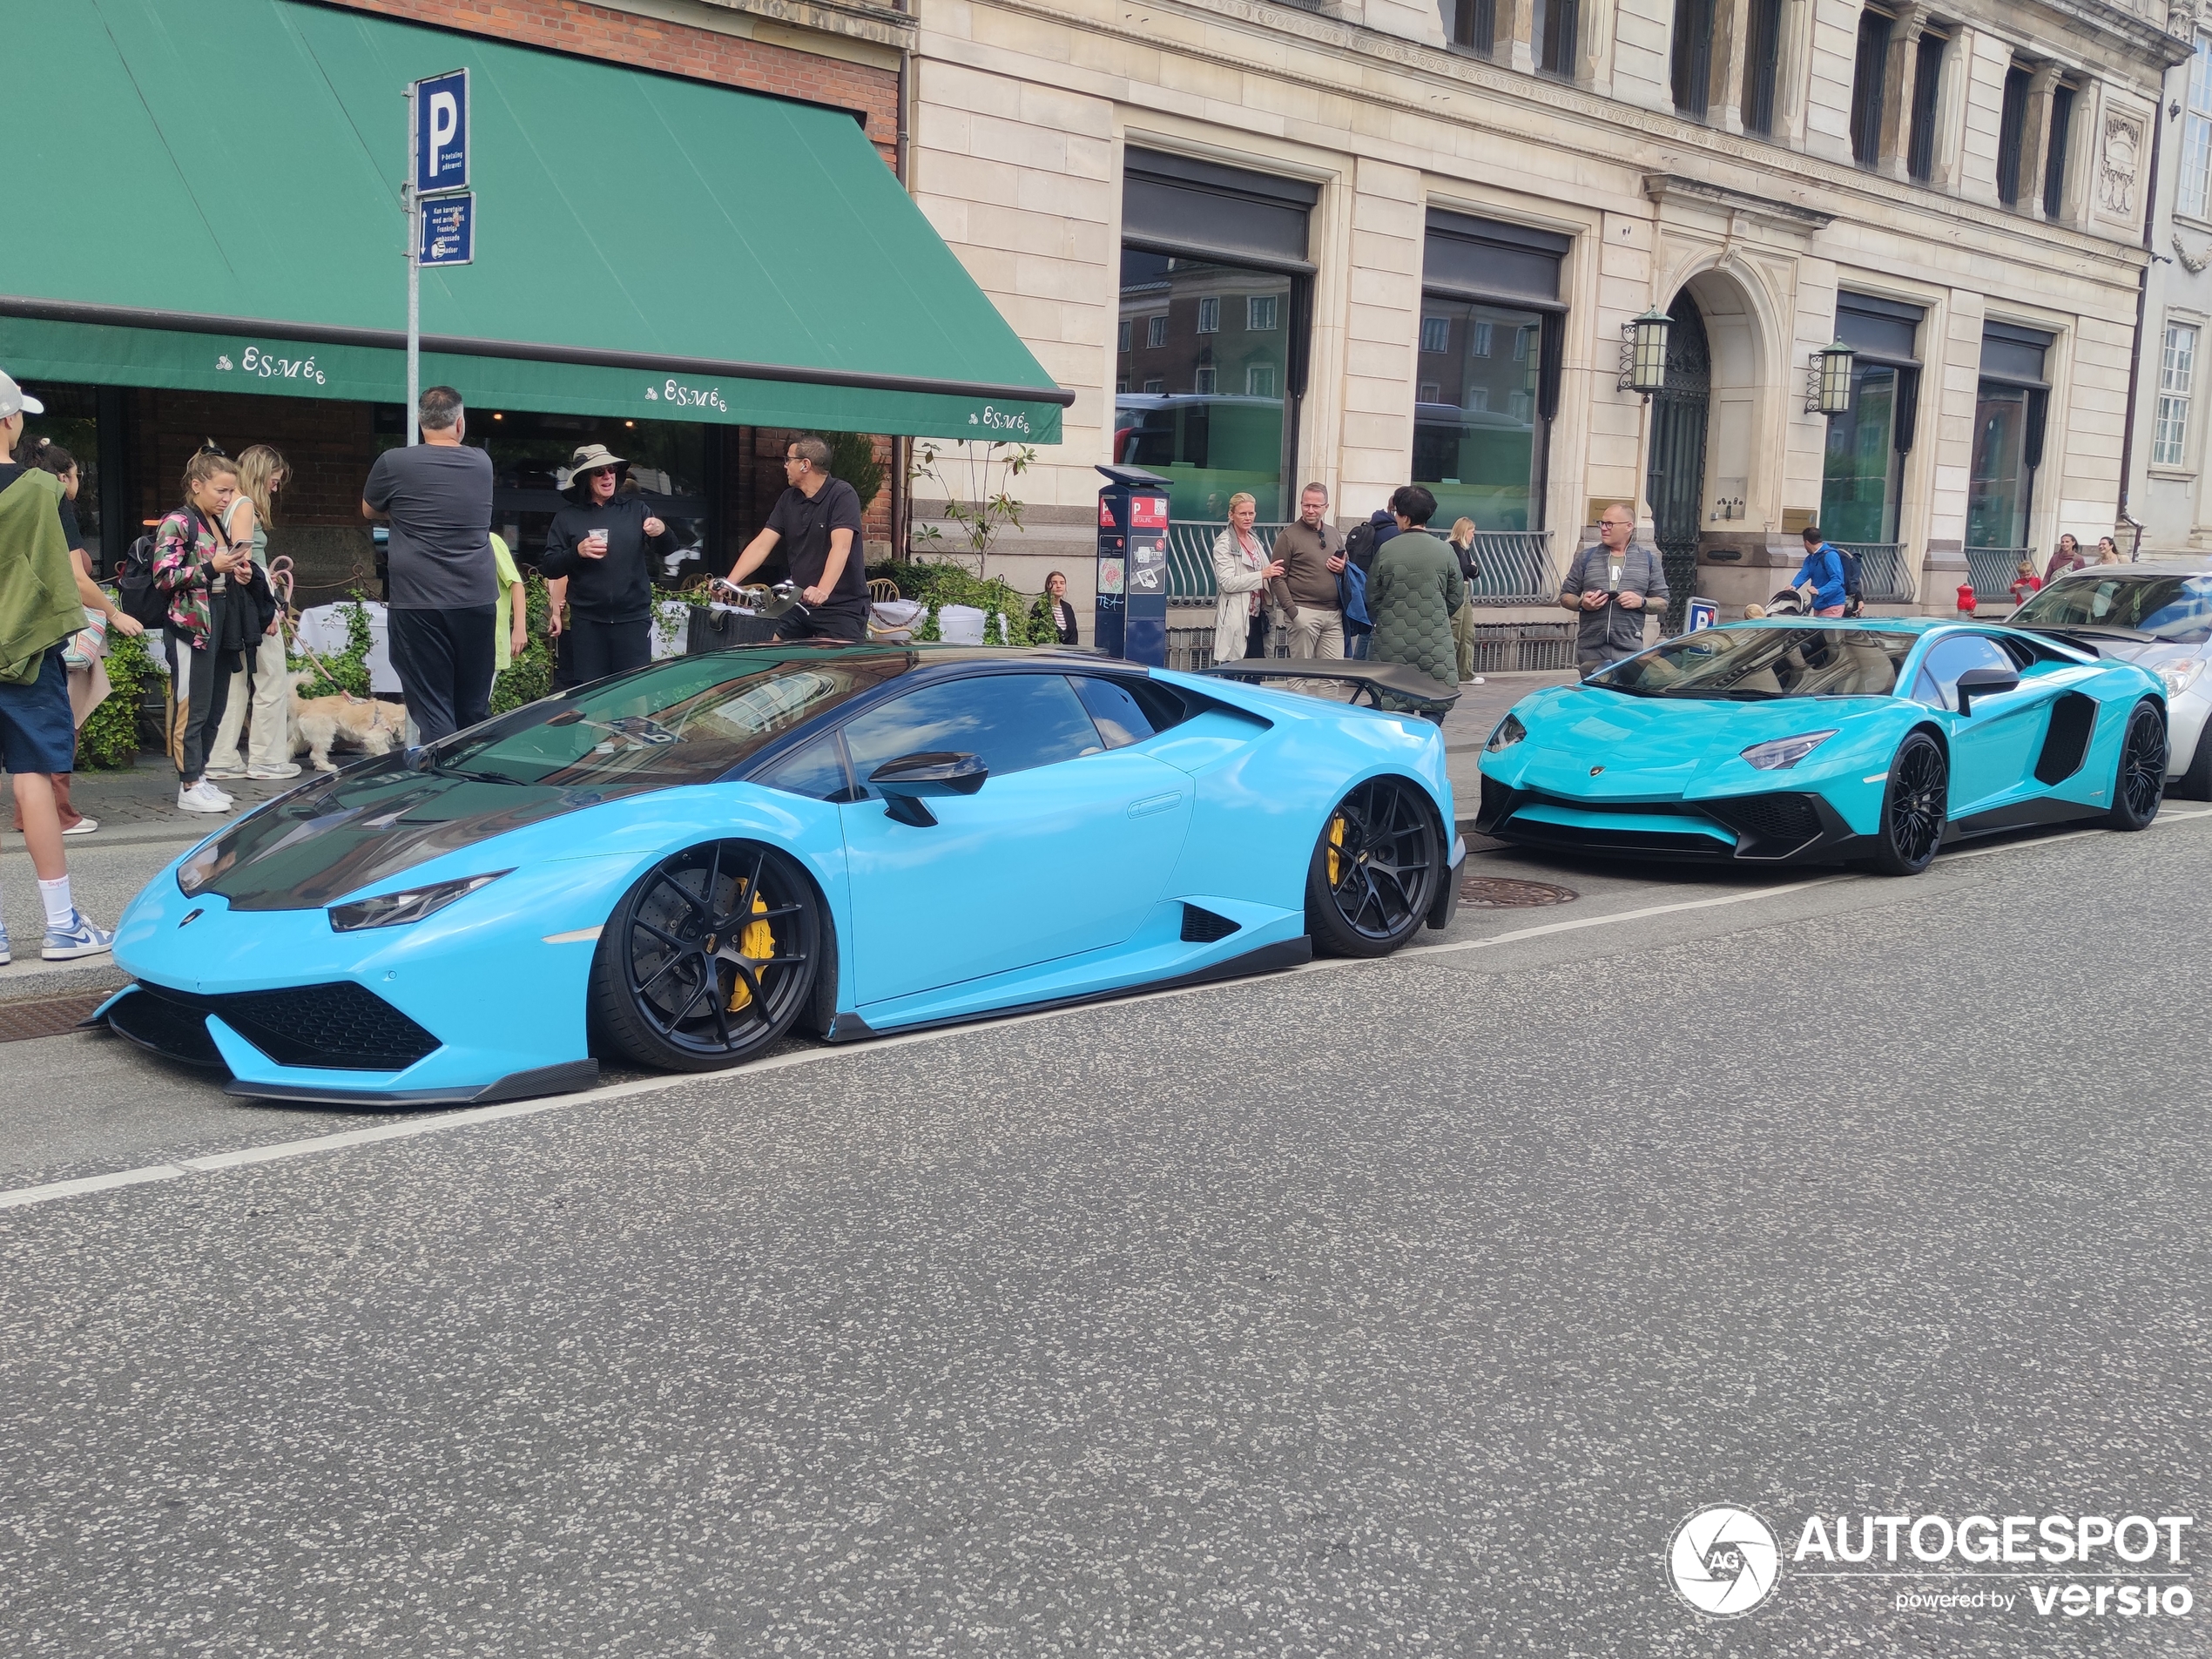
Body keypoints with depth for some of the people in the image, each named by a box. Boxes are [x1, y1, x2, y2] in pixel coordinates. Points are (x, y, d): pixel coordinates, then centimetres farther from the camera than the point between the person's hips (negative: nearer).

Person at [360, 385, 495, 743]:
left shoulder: (395, 463, -4)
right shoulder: (482, 464, 5)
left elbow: (369, 511, 14)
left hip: (419, 604, -3)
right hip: (477, 602, 3)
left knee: (432, 711, -3)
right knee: (474, 709, 12)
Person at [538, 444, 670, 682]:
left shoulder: (635, 509, 7)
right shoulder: (567, 517, 5)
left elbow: (666, 550, 4)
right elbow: (549, 567, 3)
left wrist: (661, 532, -18)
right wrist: (577, 552, -15)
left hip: (633, 618, 0)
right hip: (587, 622, 0)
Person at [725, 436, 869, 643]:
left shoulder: (842, 495, -12)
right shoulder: (788, 499, 9)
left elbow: (841, 547, -26)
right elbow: (761, 546, 6)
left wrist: (823, 591, -41)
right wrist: (729, 583, -7)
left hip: (842, 608, -7)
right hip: (800, 605, 7)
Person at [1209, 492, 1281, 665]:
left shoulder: (1255, 541, 17)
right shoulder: (1224, 544, -6)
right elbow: (1227, 583, -17)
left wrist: (1273, 573, 5)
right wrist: (1262, 574, -21)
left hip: (1257, 615, 7)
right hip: (1236, 618, -7)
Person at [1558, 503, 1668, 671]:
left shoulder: (1648, 560, 12)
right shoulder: (1586, 557, 13)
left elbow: (1663, 602, 12)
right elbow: (1565, 597, 14)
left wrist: (1642, 602, -9)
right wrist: (1581, 604, -8)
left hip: (1629, 650, -1)